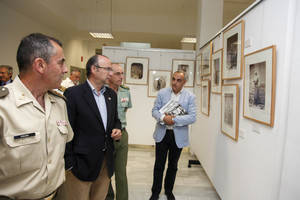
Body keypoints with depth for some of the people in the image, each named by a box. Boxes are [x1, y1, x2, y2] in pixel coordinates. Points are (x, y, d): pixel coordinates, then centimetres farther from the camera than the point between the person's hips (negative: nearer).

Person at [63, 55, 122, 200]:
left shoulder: (111, 94, 7)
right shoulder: (73, 93, -13)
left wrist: (117, 129, -3)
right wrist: (69, 163, -11)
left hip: (106, 162, 6)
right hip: (82, 163, -5)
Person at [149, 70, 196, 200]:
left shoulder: (190, 97, -4)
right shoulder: (162, 93, 0)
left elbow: (192, 117, -11)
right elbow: (154, 110, -2)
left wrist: (174, 119, -21)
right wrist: (163, 117, -22)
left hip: (178, 136, 0)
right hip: (162, 134, 0)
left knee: (173, 165, 16)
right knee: (159, 165, 9)